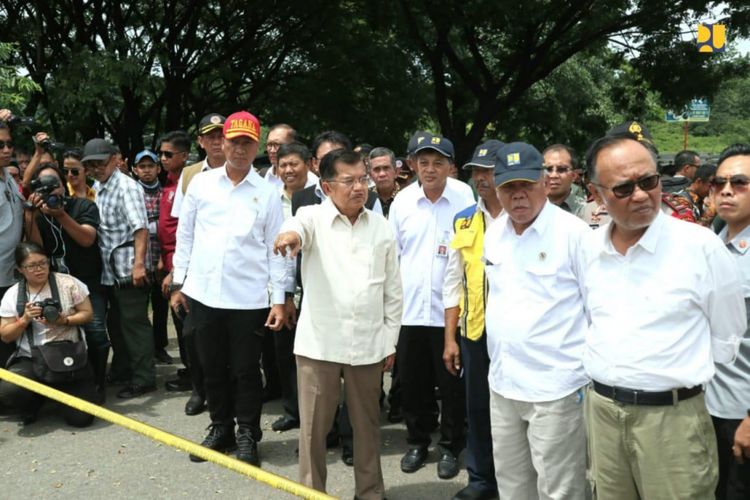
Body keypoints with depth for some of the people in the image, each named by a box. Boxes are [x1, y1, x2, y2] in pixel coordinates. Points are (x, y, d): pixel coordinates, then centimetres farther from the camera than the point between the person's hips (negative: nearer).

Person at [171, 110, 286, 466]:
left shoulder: (267, 193, 0)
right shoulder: (201, 184, 5)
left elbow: (275, 249, 0)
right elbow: (185, 235, 10)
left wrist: (279, 299, -3)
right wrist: (178, 283, 8)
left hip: (248, 298, -2)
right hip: (203, 293, 2)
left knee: (246, 370, 6)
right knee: (212, 367, 14)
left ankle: (247, 434, 23)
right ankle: (221, 427, 31)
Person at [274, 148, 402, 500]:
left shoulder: (381, 227, 6)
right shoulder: (314, 216, -3)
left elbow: (392, 290, 10)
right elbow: (301, 223, -30)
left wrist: (391, 340, 8)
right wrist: (291, 233, -54)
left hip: (368, 345, 3)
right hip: (319, 342, -2)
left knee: (367, 424, 14)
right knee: (313, 427, 7)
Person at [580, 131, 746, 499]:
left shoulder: (702, 246, -12)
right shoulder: (589, 248, 2)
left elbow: (727, 339, -3)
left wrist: (683, 380, 4)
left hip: (672, 416, -4)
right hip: (599, 410, 5)